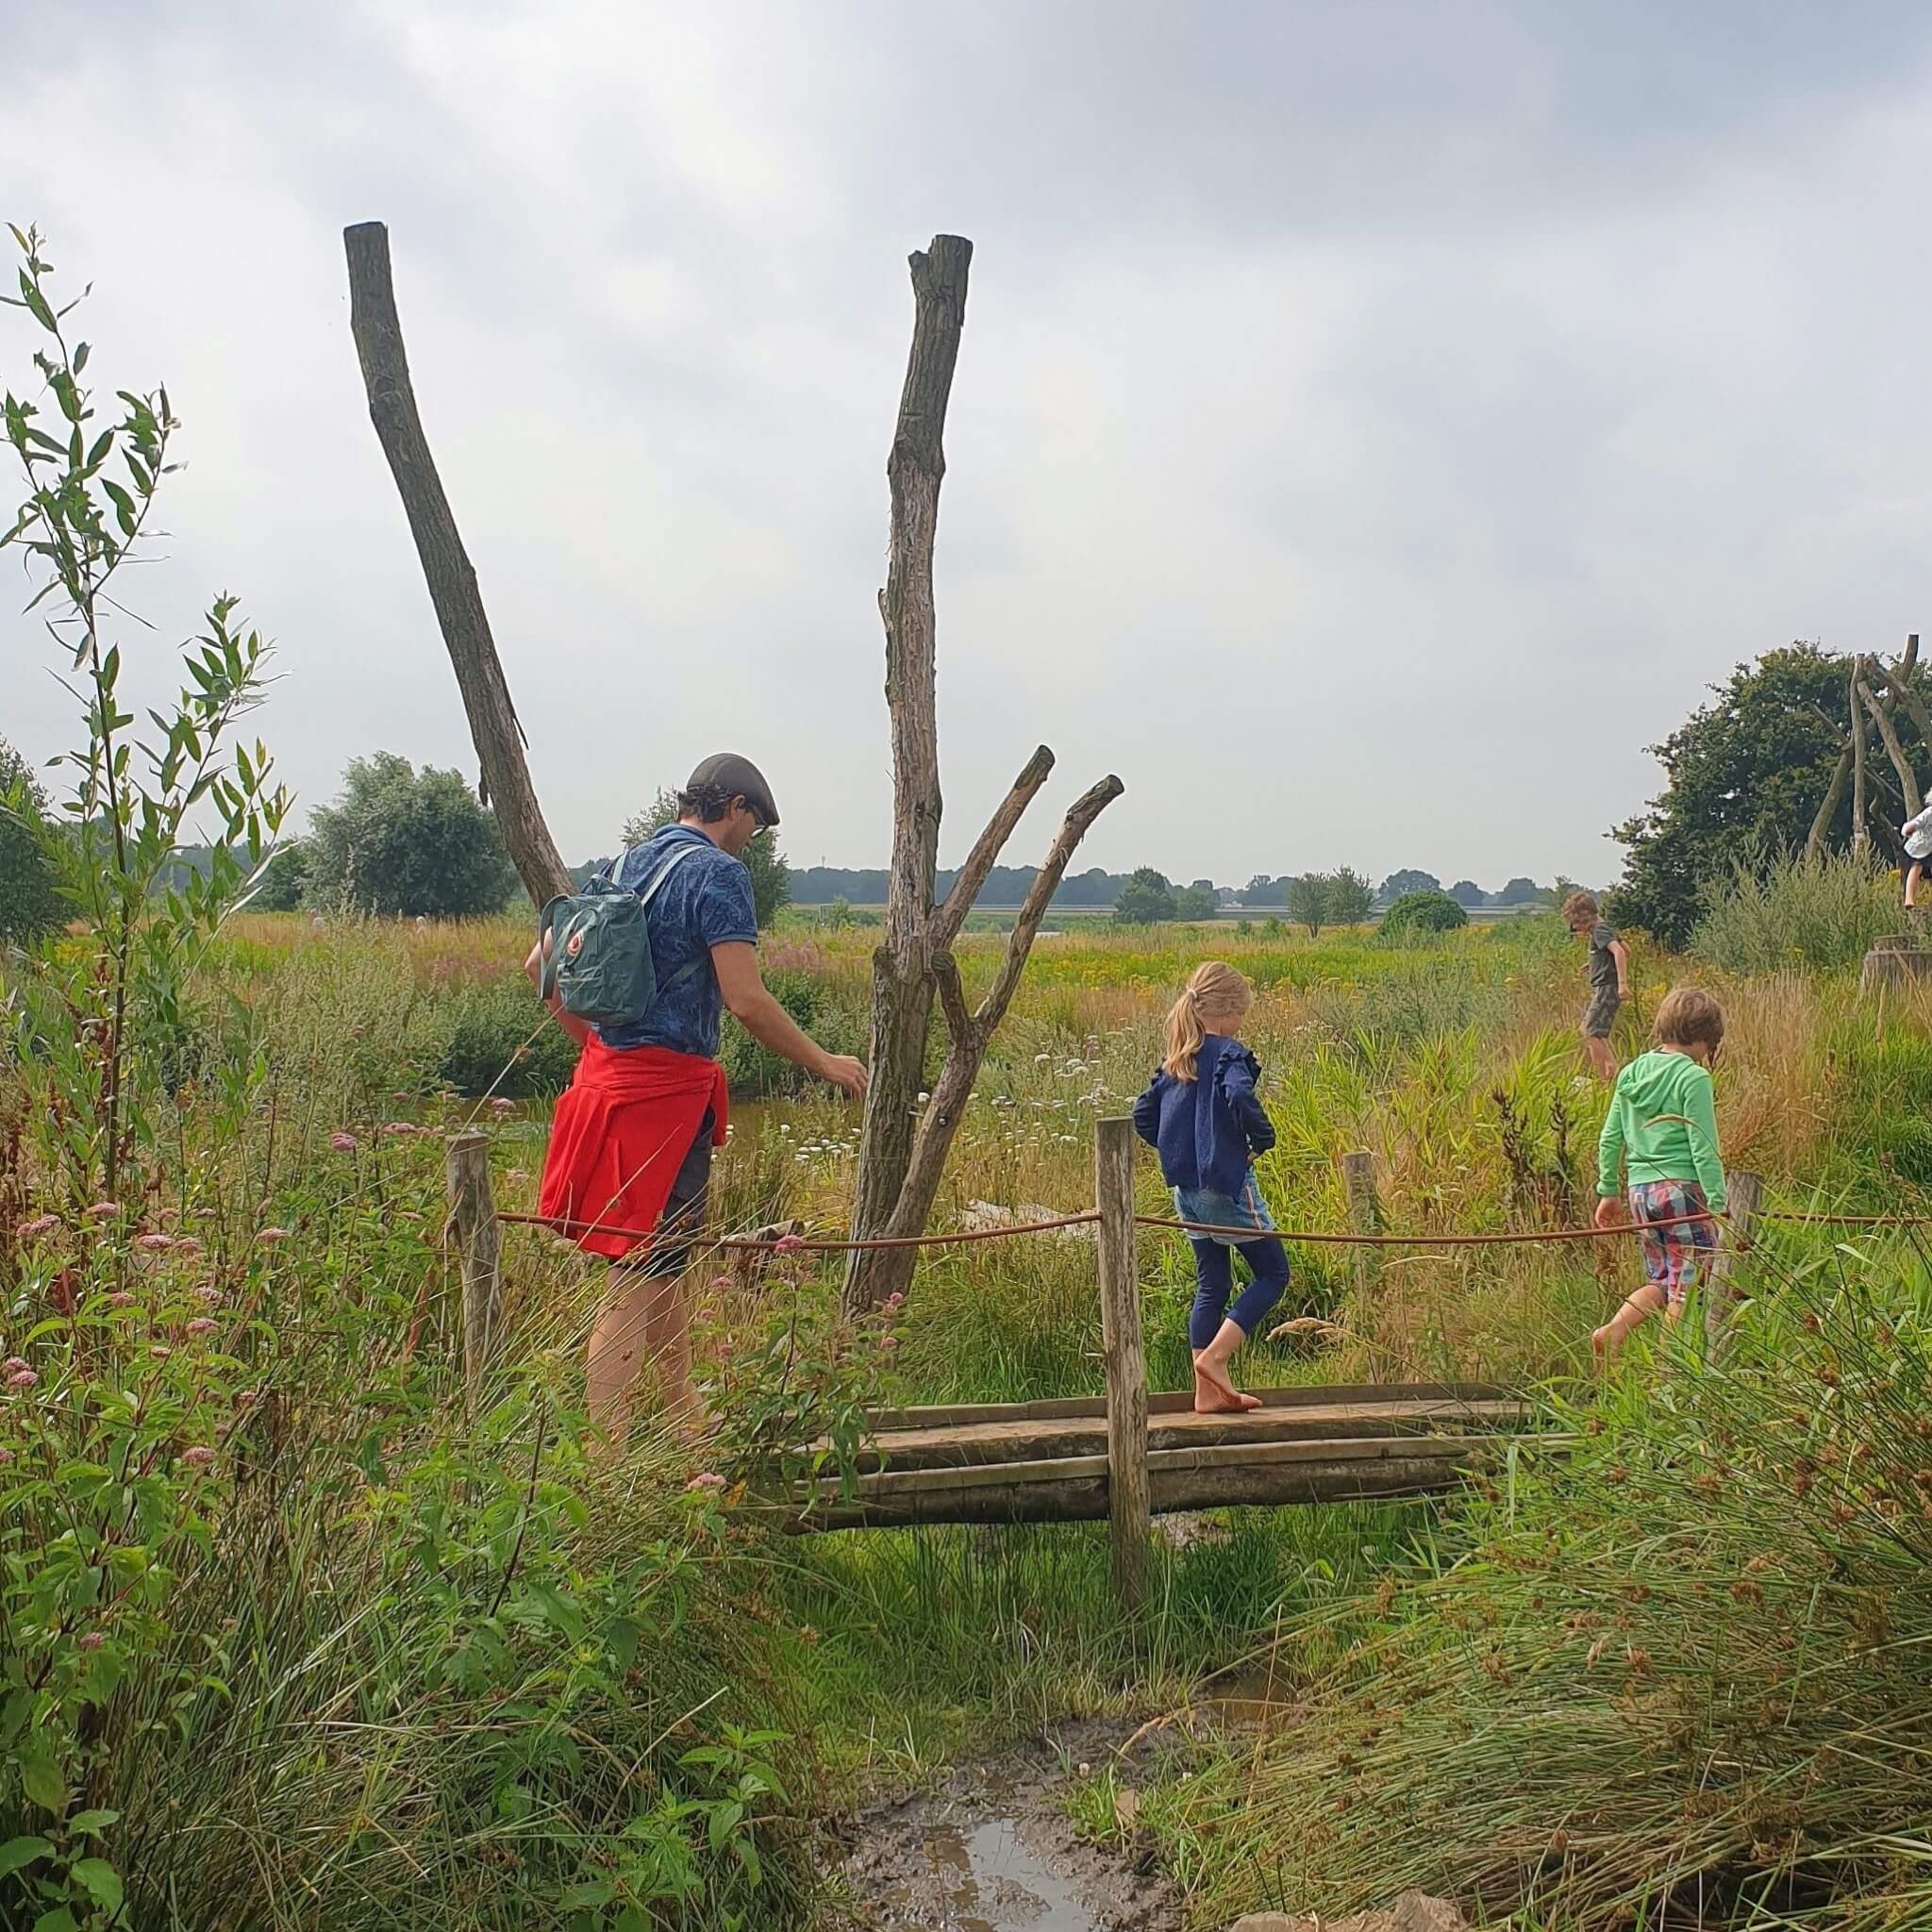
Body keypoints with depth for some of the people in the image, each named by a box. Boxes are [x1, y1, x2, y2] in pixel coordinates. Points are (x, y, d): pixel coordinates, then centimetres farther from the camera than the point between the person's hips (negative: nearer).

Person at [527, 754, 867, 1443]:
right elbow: (746, 1001, -19)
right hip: (668, 1085, -9)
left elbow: (540, 964, 18)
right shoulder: (717, 872, -11)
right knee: (640, 1276, -6)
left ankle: (685, 1423, 32)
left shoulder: (629, 864, 15)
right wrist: (825, 1063, -7)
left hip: (609, 1071, 9)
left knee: (668, 1260, 20)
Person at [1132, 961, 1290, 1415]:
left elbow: (1143, 1115, 13)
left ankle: (1210, 1390, 15)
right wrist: (1263, 1139, -17)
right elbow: (1240, 1097, -32)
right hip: (1227, 1184, -8)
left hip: (1187, 1187, 8)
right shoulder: (1229, 1054, -13)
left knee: (1210, 1285, 14)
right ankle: (1213, 1358, -6)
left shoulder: (1175, 1061, 10)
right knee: (1273, 1273, 5)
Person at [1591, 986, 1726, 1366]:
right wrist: (1718, 1204, -9)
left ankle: (1610, 1331, -1)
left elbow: (1610, 1139, 12)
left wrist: (1607, 1192, 20)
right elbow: (1703, 1149, -13)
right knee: (1688, 1284, 3)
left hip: (1641, 1191, 7)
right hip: (1682, 1189, -7)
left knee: (1661, 1281, 17)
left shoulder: (1631, 1073, 9)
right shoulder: (1693, 1078, -10)